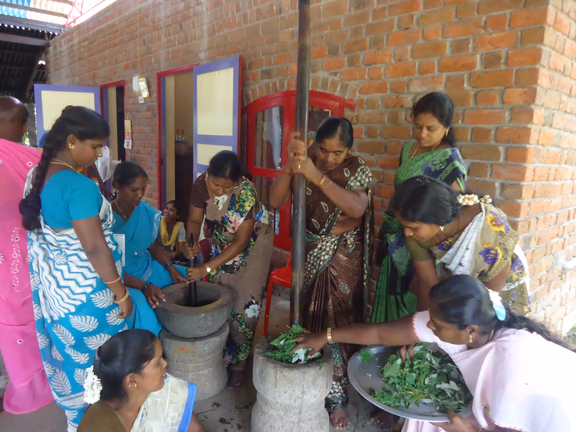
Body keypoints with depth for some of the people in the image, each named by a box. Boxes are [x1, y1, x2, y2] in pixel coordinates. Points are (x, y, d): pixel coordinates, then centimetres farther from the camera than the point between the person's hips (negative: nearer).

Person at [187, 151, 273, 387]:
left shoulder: (246, 194, -34)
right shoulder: (201, 183, -21)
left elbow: (241, 242, -28)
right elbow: (195, 220, -8)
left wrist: (208, 268, -30)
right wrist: (192, 242, -29)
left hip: (252, 245, -5)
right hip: (222, 242, 5)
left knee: (243, 305, -4)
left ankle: (238, 365, 14)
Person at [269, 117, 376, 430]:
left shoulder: (358, 171, -8)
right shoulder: (306, 164, -3)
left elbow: (357, 209, -27)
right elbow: (275, 201, -12)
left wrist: (317, 176, -33)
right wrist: (290, 166, -28)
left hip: (343, 262, -2)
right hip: (309, 256, 2)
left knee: (336, 325, 4)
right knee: (307, 320, 9)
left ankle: (337, 398, 24)